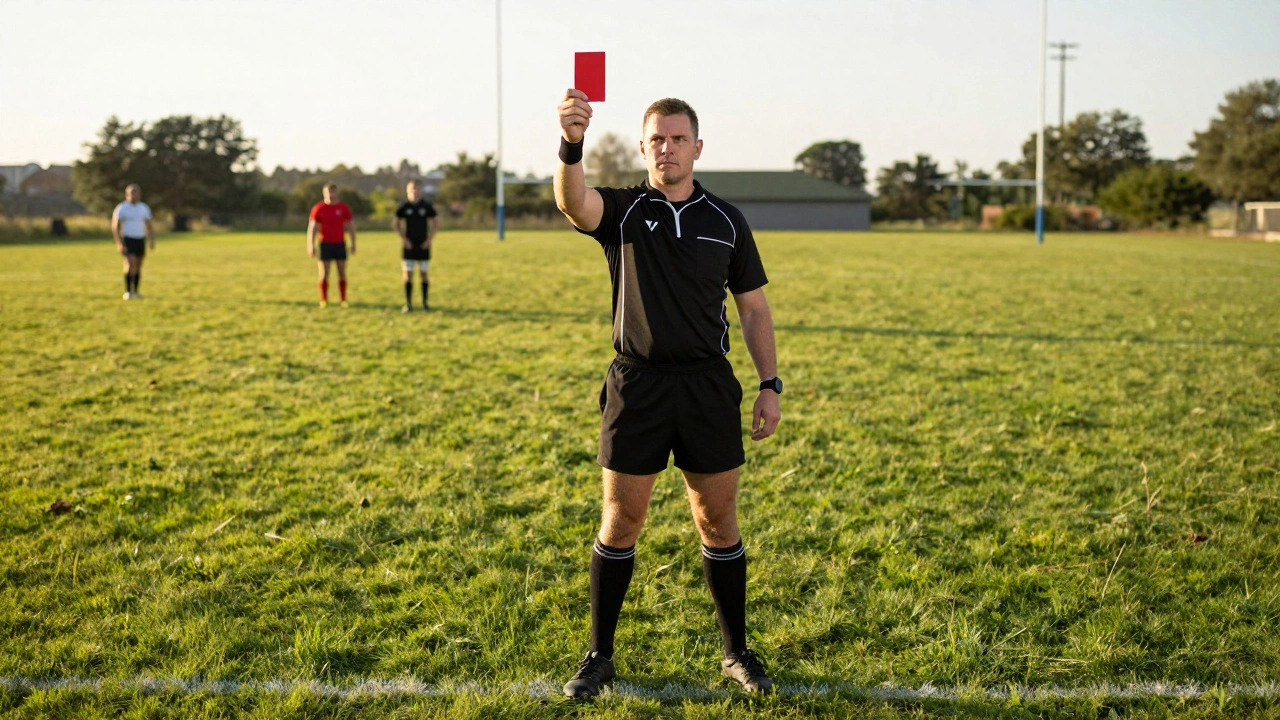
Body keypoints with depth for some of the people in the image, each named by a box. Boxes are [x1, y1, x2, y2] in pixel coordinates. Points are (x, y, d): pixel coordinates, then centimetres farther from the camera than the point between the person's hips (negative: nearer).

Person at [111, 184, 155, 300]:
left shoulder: (144, 208, 8)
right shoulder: (121, 208, -6)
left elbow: (149, 226, 14)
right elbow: (115, 226, -6)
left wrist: (152, 240, 2)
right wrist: (119, 243, -14)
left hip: (140, 240, 5)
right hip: (127, 240, -5)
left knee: (138, 267, 7)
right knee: (131, 263, -20)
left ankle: (135, 292, 16)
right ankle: (127, 292, -17)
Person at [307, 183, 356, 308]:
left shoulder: (343, 207, 2)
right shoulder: (319, 208, 0)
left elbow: (351, 226, 8)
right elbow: (312, 227, 2)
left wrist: (353, 244, 4)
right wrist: (311, 246, -4)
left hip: (340, 244, 1)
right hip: (325, 244, -1)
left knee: (342, 273, 2)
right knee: (324, 273, -3)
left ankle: (343, 301, 10)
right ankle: (324, 301, 3)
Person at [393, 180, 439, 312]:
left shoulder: (426, 206, 0)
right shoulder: (404, 206, -1)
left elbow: (436, 222, 7)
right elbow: (395, 223, 8)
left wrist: (430, 239, -1)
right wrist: (403, 238, -1)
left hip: (423, 246, 0)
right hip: (409, 245, 0)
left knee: (423, 273, 4)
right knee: (408, 274, -2)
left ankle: (425, 303, 12)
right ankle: (408, 303, 2)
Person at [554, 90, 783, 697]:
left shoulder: (725, 220, 7)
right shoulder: (622, 210, 1)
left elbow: (753, 307, 11)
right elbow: (573, 202, -23)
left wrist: (770, 384, 3)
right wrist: (571, 144, -43)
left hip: (709, 385, 2)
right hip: (636, 385, -1)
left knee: (718, 521, 8)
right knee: (620, 521, 5)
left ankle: (737, 652, 23)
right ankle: (599, 655, 19)